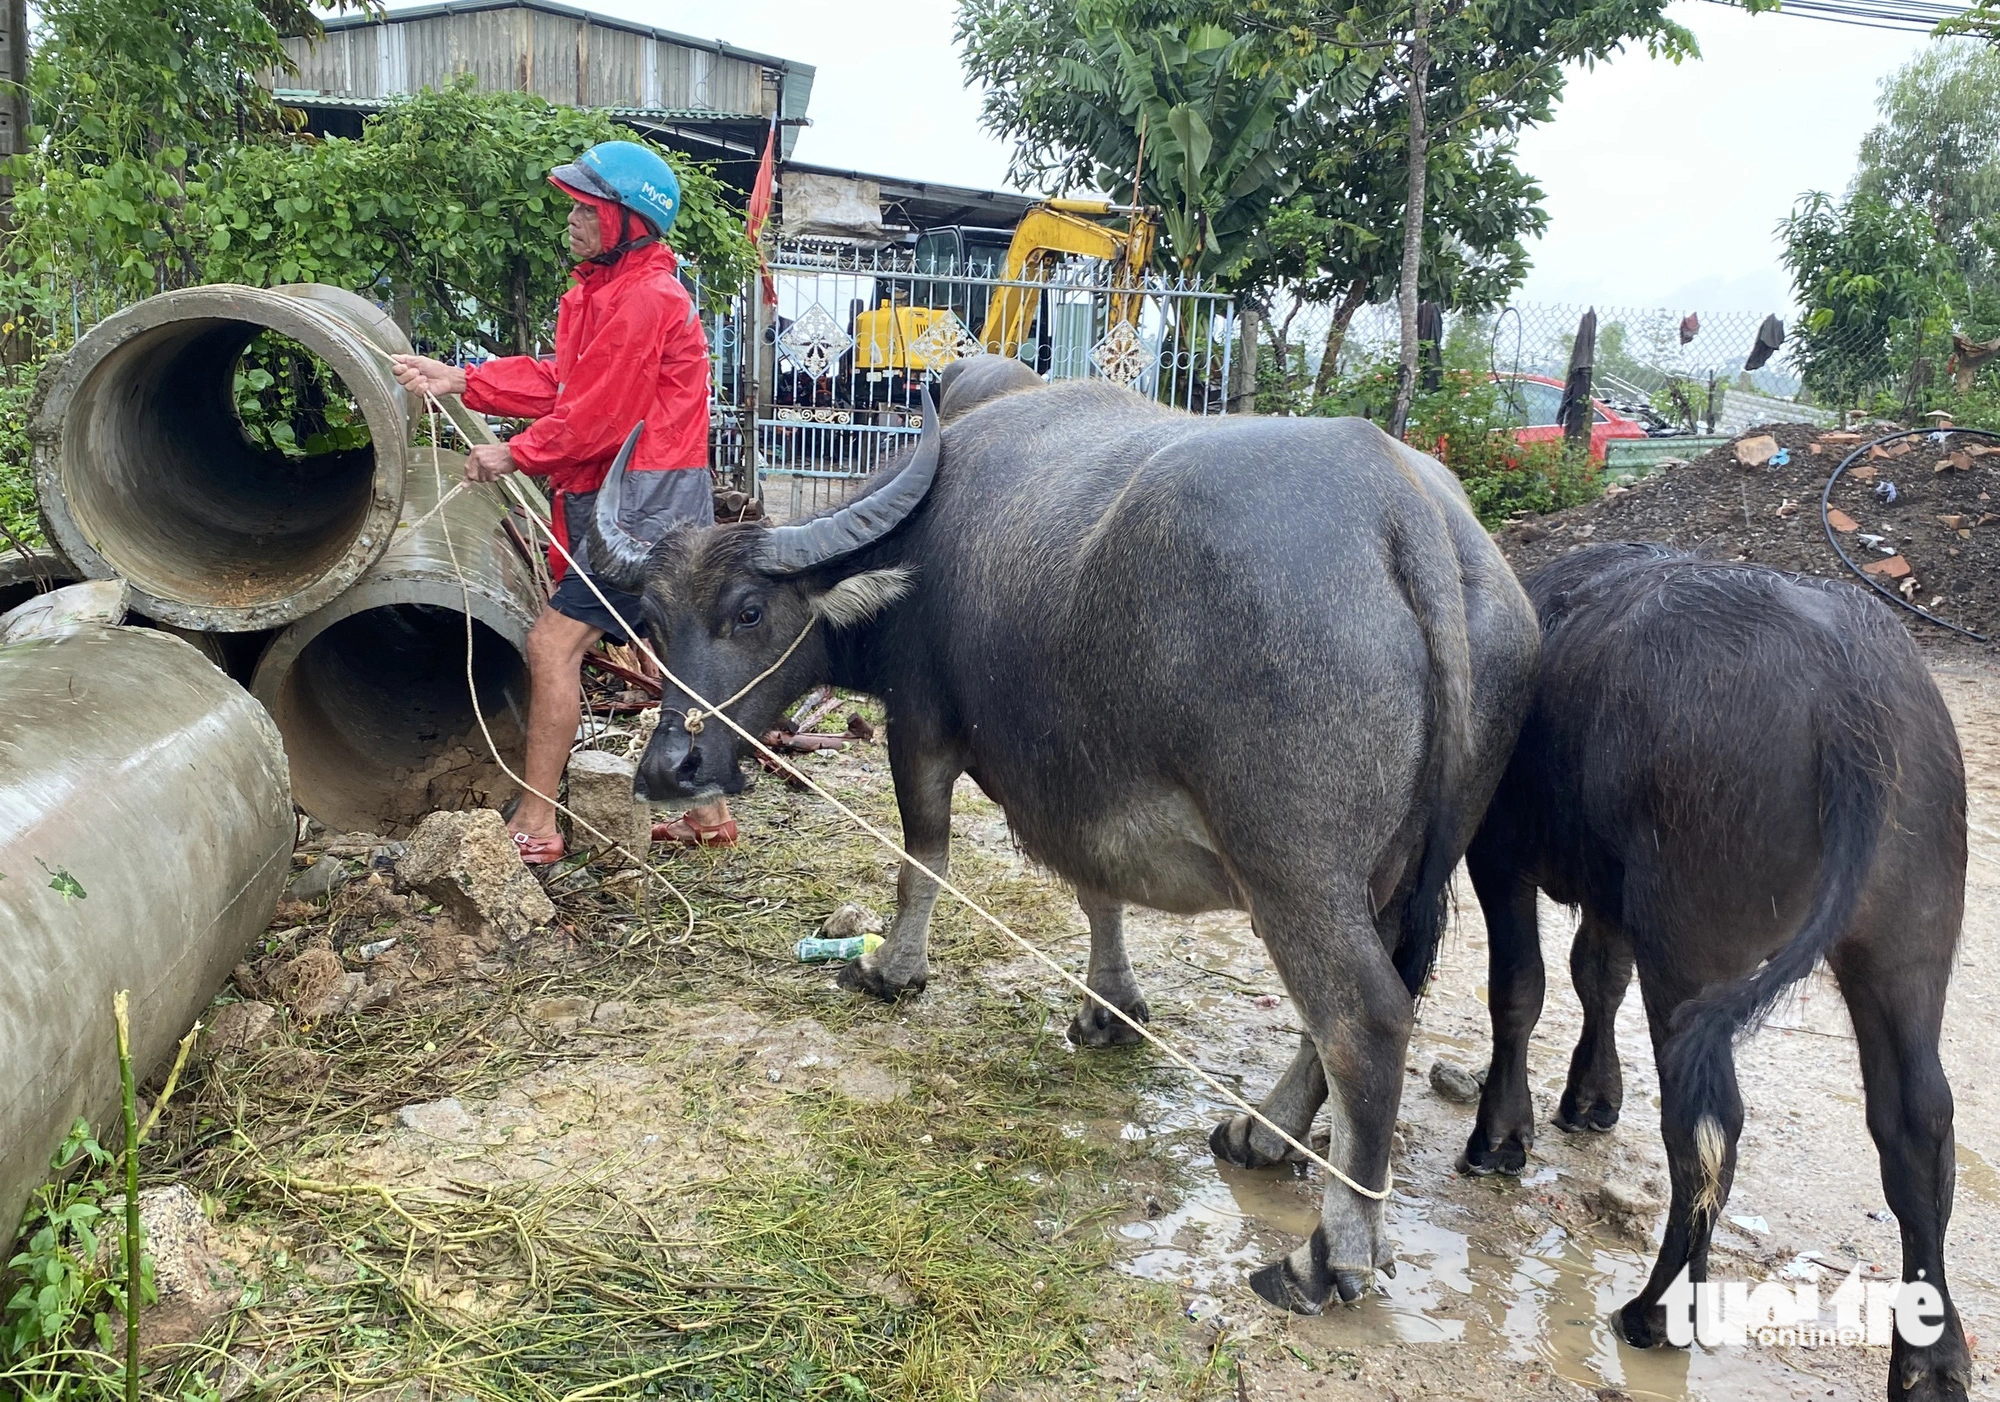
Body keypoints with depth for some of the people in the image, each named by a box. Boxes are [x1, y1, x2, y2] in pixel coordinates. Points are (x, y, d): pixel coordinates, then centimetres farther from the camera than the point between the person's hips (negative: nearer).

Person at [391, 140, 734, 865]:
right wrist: (459, 381, 7)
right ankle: (708, 812, 25)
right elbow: (561, 382, 14)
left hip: (643, 499, -11)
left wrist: (515, 454, -8)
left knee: (555, 640, -12)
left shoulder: (643, 299, -17)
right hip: (621, 498, 11)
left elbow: (599, 414, -19)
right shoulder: (605, 290, 16)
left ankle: (534, 825, -6)